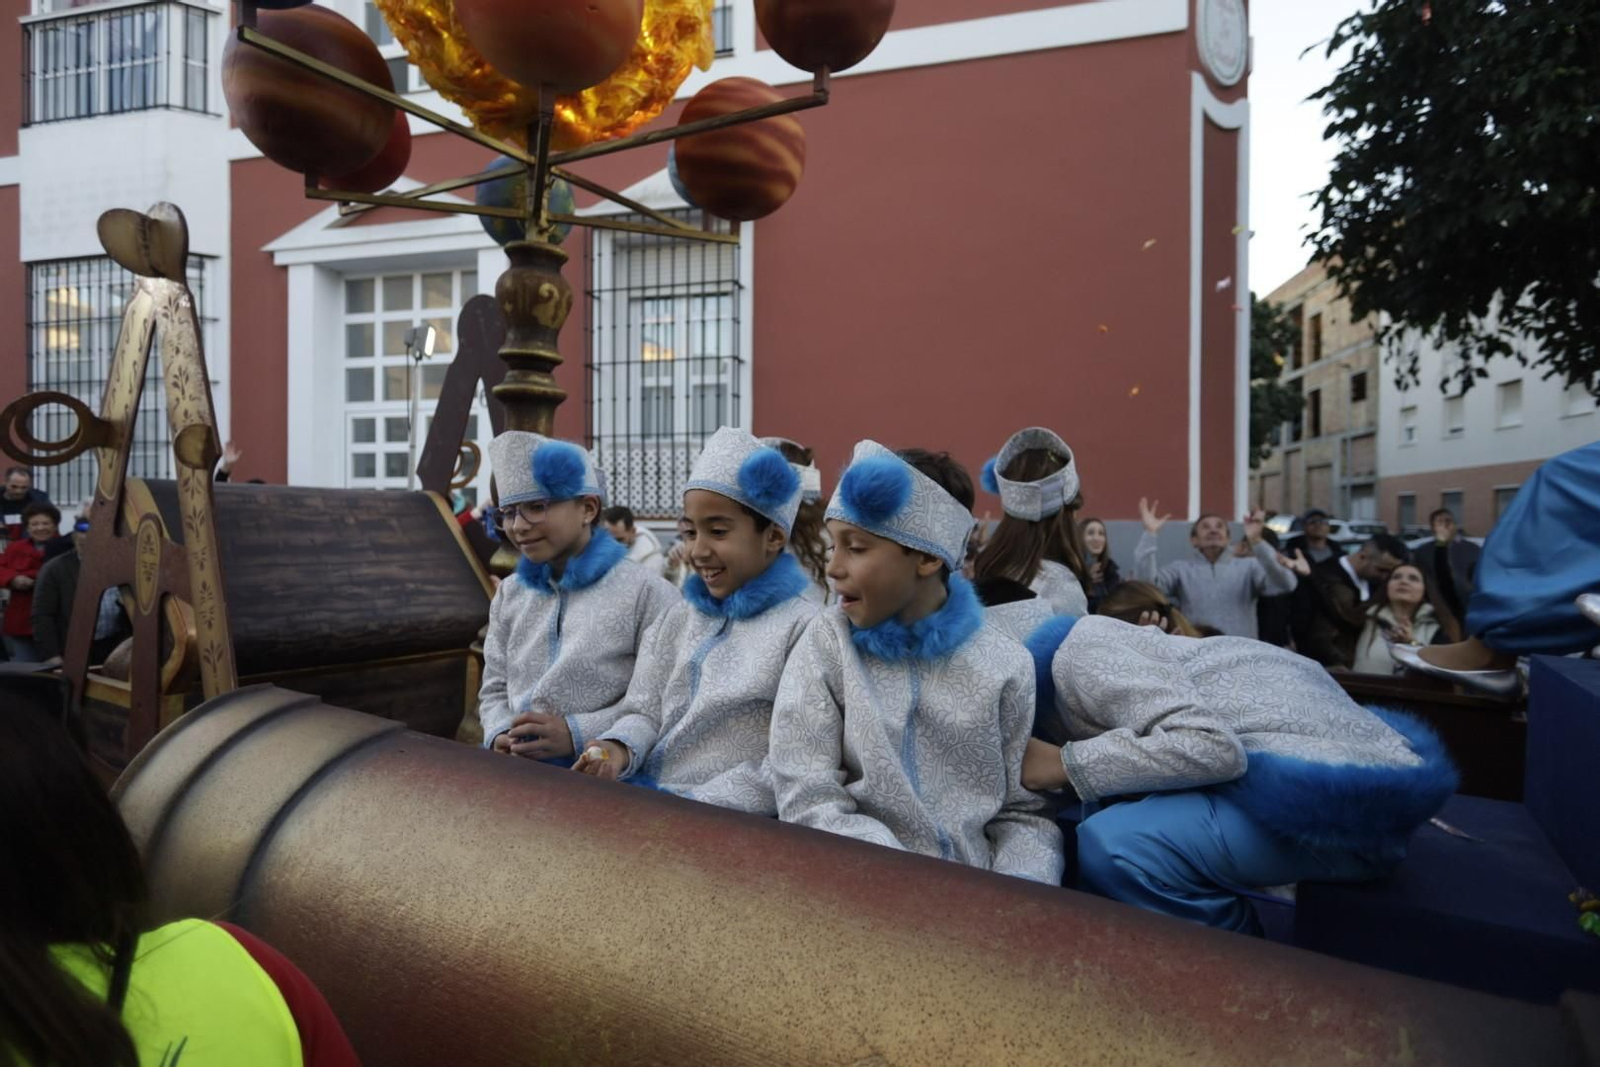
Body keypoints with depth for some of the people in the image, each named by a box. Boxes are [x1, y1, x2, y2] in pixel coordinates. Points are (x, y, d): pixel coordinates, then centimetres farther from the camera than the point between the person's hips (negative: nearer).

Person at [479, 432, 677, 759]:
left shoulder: (644, 591, -6)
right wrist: (499, 735, -2)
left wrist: (576, 733, -15)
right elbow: (495, 689, 17)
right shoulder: (509, 593, 14)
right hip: (517, 768, 4)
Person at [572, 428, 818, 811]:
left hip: (731, 819, -6)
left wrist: (699, 805, -15)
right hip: (647, 800, 6)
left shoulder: (802, 628, -9)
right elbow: (646, 710, 11)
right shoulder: (682, 616, 13)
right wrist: (619, 748, -9)